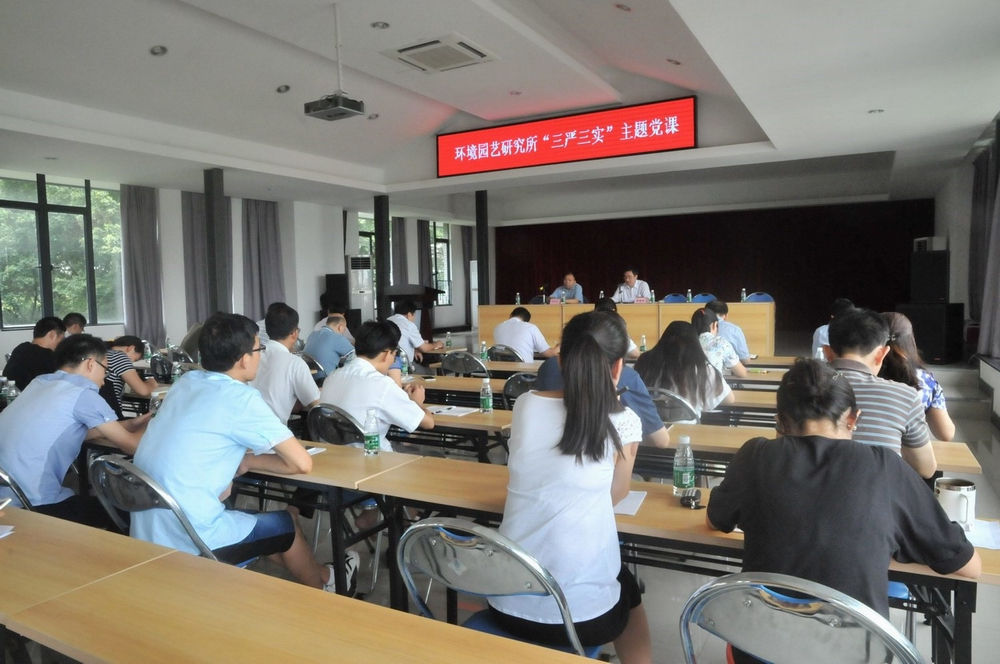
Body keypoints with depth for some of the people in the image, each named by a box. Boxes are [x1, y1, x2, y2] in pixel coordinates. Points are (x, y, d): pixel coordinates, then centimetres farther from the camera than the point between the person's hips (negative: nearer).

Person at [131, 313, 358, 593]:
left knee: (261, 519, 27)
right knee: (286, 524, 17)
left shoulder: (186, 381, 4)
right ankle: (323, 584, 41)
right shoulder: (241, 398, -17)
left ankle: (312, 572, 43)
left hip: (144, 535, 7)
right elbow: (302, 463, -13)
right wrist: (248, 462, 1)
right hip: (186, 544, -7)